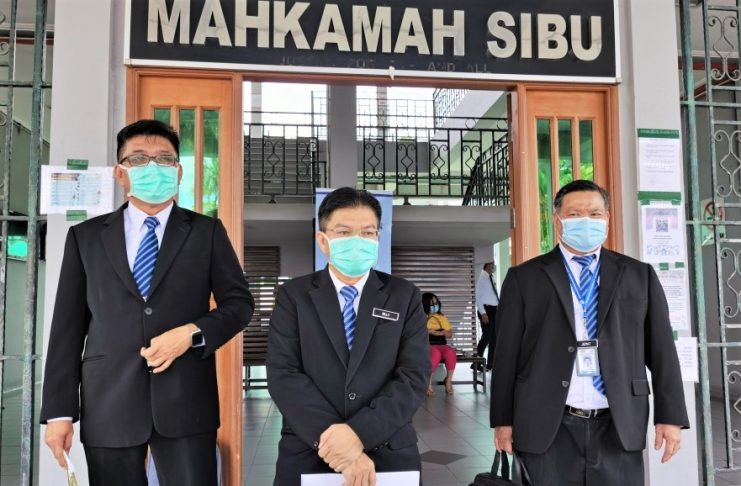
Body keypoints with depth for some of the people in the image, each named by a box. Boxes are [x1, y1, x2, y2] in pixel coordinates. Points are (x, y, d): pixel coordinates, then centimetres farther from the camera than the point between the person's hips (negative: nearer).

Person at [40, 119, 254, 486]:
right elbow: (68, 326, 7)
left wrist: (192, 333, -12)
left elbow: (239, 303, 6)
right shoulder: (85, 236, 10)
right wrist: (59, 410, 2)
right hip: (108, 405, 1)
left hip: (186, 401, -1)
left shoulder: (206, 231, 7)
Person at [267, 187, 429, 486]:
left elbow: (414, 378, -7)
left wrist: (358, 432, -20)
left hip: (389, 456, 1)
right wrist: (338, 443, -19)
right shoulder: (293, 296, 0)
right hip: (307, 456, 0)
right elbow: (283, 375, -10)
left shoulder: (405, 297, 1)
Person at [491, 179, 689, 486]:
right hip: (547, 428, -1)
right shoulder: (524, 278, 3)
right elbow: (507, 352, 2)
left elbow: (661, 349, 7)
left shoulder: (640, 276, 8)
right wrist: (503, 420, 0)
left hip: (618, 429, 2)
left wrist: (670, 416, 1)